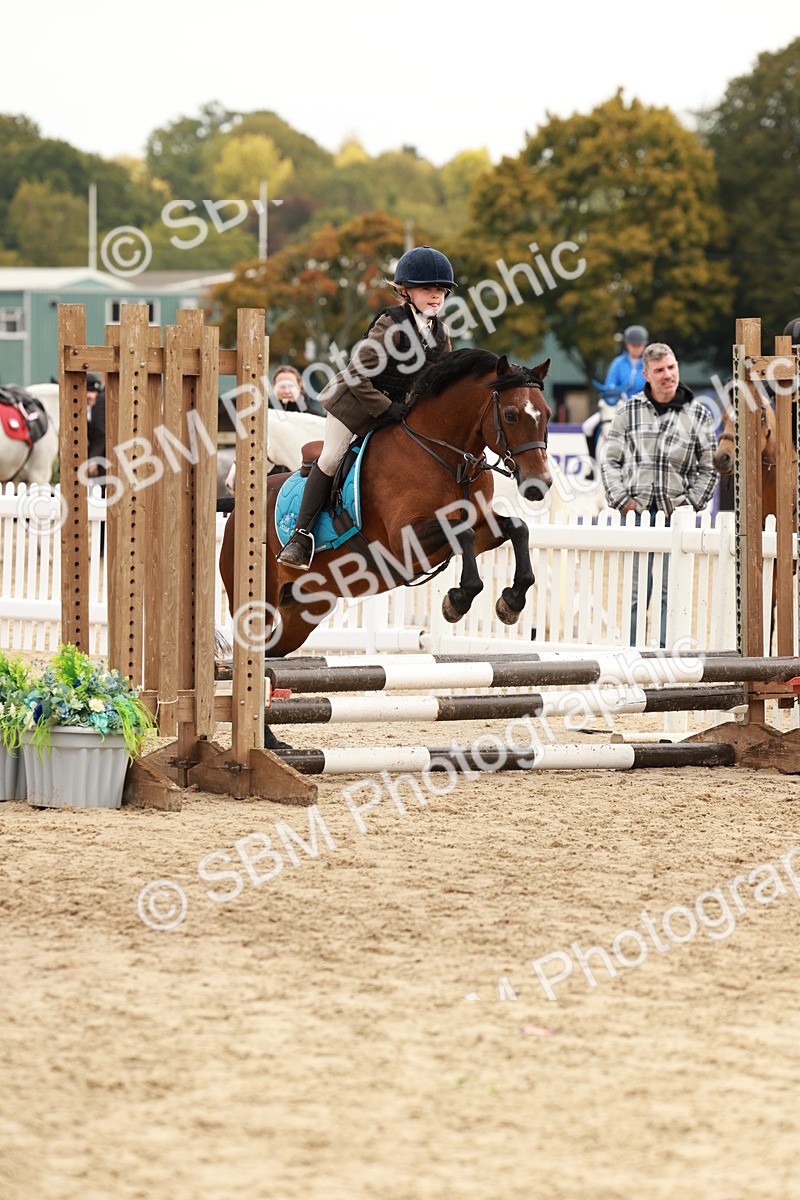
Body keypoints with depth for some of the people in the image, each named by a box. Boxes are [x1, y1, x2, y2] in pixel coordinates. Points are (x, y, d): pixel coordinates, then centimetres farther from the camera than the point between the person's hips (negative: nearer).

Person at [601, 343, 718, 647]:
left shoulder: (699, 414, 5)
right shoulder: (628, 411, 5)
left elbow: (708, 469, 8)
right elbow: (610, 460, 8)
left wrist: (690, 505, -3)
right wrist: (622, 499, -3)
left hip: (676, 513, 0)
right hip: (637, 511, 0)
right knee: (637, 590, 2)